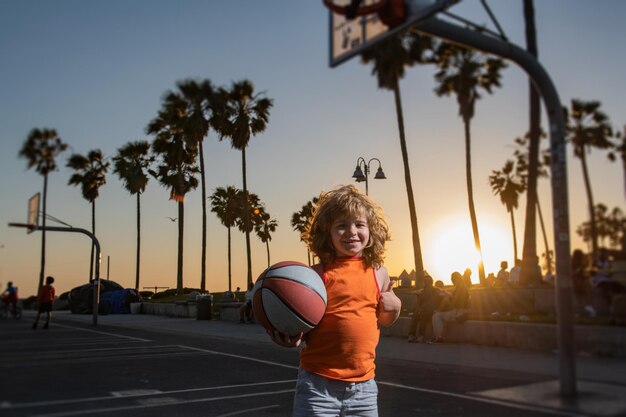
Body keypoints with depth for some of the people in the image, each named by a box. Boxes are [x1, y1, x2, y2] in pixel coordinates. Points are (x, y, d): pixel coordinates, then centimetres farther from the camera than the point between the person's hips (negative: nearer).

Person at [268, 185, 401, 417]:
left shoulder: (378, 273, 4)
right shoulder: (318, 275, -8)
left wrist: (394, 306, -1)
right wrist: (291, 338, -22)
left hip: (364, 385, 4)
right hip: (319, 383, -4)